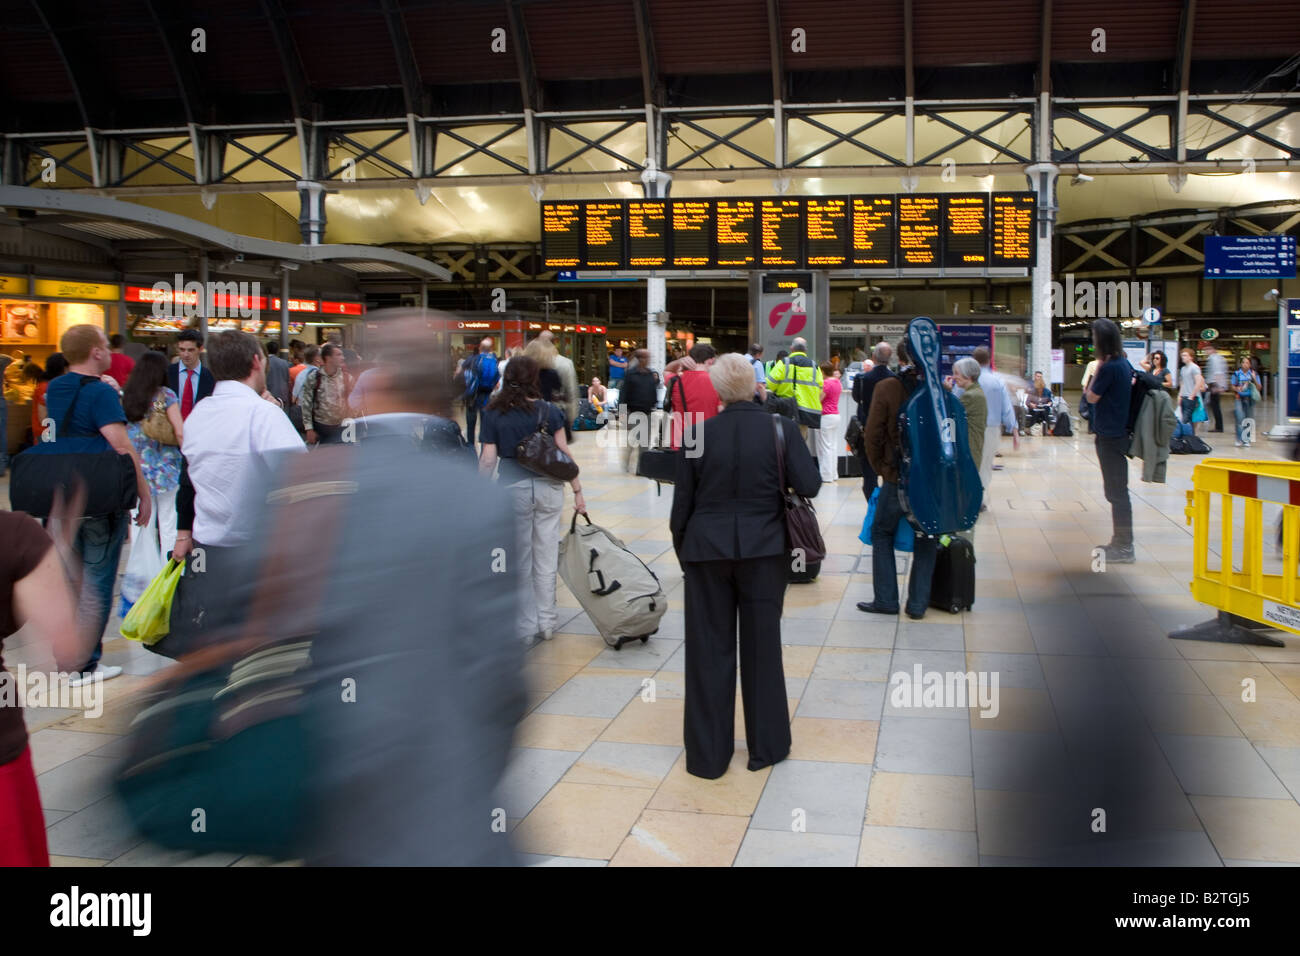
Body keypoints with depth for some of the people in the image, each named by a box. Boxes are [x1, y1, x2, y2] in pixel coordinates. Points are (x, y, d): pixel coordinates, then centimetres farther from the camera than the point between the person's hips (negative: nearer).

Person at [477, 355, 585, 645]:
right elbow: (564, 453, -1)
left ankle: (526, 629, 12)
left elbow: (488, 458, -3)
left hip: (513, 488, -1)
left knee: (520, 561, 7)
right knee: (546, 558, 10)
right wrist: (577, 491, 4)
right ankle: (546, 624, 19)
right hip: (548, 487, 1)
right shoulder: (549, 411, 0)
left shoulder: (493, 413, -2)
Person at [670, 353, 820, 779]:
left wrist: (682, 550, 11)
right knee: (762, 647, 13)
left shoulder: (698, 434, -7)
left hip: (707, 551, 0)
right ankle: (766, 746, 23)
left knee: (710, 651, 9)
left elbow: (682, 502, -2)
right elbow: (809, 485, -10)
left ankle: (708, 754, 17)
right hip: (764, 550, 0)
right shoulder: (780, 428, -8)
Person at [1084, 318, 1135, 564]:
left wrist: (1098, 367, -9)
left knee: (1117, 492, -4)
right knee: (1116, 491, 16)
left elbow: (1091, 397, -11)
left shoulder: (1110, 367, -19)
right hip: (1117, 433, 10)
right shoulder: (1124, 364, 9)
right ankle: (1120, 543, 24)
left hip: (1111, 437, -10)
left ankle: (1124, 548, 2)